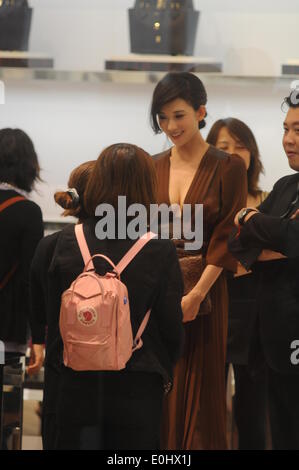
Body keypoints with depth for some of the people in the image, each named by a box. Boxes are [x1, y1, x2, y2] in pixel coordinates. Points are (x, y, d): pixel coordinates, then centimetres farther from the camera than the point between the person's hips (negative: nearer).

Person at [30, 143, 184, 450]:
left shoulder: (68, 241, -5)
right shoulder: (160, 251, -12)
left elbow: (54, 318, 2)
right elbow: (171, 328, -4)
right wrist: (163, 372, 15)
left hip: (78, 385, 2)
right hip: (137, 388, -2)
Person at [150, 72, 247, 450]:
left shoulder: (227, 168, -3)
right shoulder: (151, 168, 9)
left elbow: (226, 239, -8)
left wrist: (195, 295, -16)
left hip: (204, 294, -3)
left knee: (200, 390, 1)